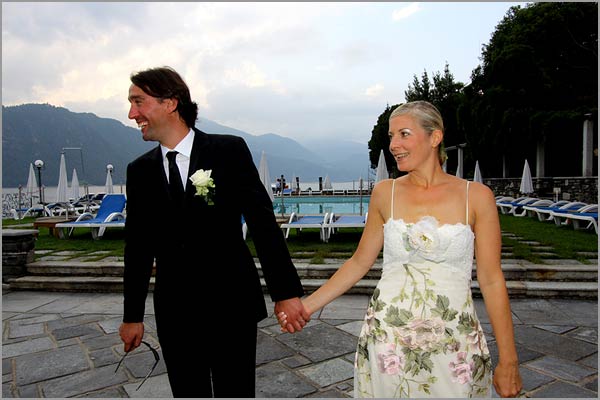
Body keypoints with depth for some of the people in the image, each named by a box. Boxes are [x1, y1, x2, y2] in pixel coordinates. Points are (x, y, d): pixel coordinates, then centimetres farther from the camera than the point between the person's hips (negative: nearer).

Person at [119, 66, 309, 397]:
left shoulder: (230, 150, -9)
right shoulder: (139, 171, 4)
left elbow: (263, 223, -10)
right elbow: (138, 247, 9)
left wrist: (285, 292, -12)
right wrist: (132, 315, 13)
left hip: (232, 307, -3)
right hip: (174, 314, 4)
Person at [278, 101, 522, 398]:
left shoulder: (476, 196, -5)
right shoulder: (385, 193, -1)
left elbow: (491, 281, -2)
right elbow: (359, 262, 6)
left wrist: (508, 362, -1)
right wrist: (307, 305, 2)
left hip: (453, 345, -1)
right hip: (387, 339, 1)